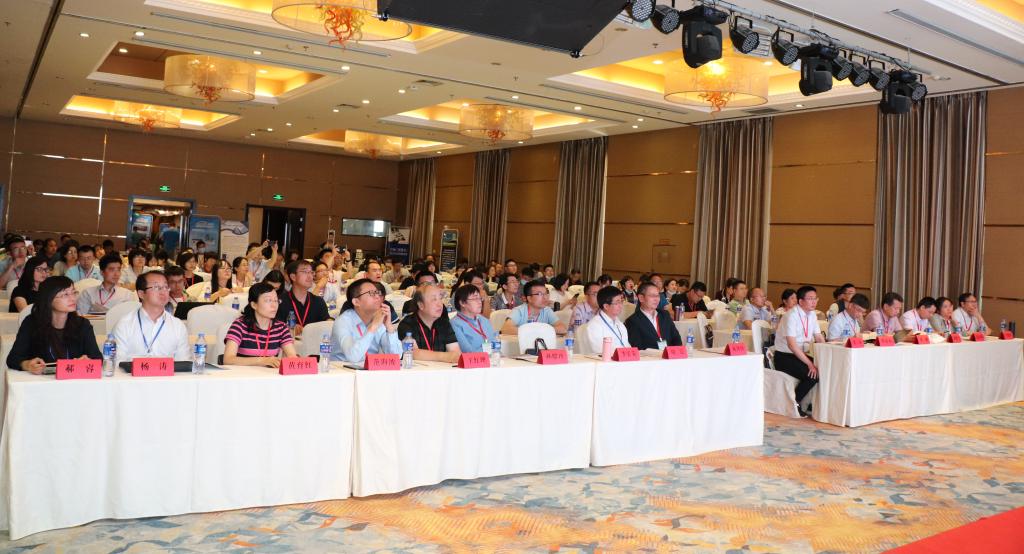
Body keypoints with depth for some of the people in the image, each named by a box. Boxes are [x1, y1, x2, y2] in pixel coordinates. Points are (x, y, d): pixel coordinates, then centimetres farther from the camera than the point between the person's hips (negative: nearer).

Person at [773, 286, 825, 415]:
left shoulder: (812, 315, 7)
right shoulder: (791, 316, -17)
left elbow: (819, 339, 9)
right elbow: (792, 345, -24)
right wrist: (809, 363, -27)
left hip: (801, 355, 8)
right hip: (784, 357, -8)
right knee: (812, 375, -27)